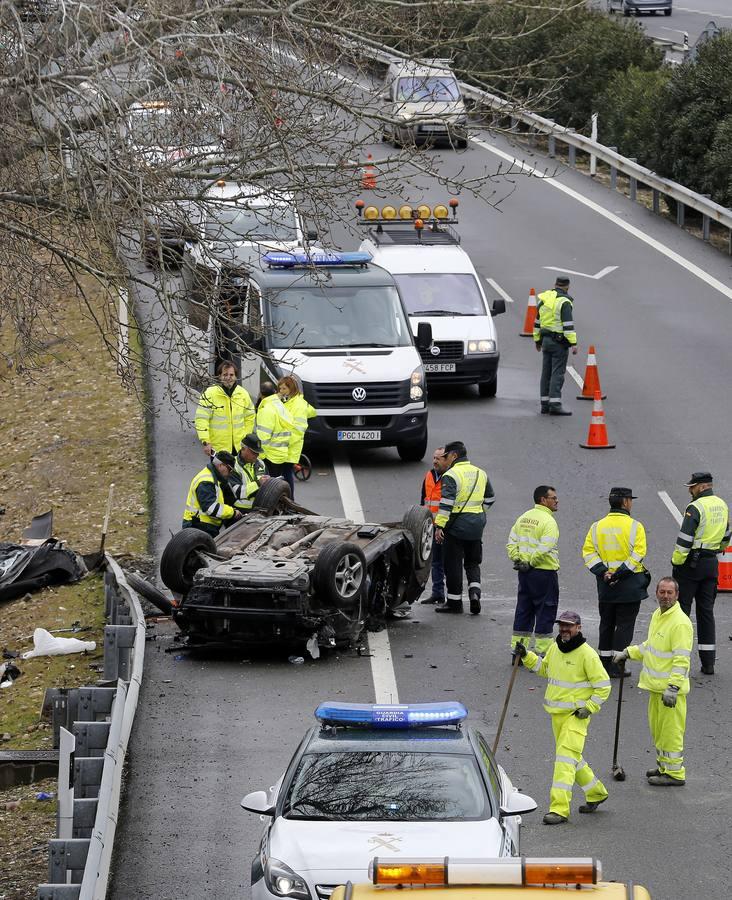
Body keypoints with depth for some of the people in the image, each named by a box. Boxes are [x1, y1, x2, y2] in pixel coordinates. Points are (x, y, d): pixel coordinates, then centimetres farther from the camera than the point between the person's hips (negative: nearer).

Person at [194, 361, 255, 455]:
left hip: (239, 447, 4)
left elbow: (249, 417, 15)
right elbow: (201, 419, -12)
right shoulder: (210, 394, -10)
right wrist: (205, 442, -17)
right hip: (218, 447, -4)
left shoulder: (243, 394, 4)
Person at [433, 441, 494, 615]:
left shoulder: (451, 475, -12)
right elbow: (490, 498, 20)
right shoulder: (480, 474, 11)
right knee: (473, 562, 17)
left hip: (456, 524, -6)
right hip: (477, 525, 6)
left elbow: (446, 502, -19)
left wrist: (439, 526, -19)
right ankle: (474, 592, -3)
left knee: (453, 564, 3)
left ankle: (454, 601, 7)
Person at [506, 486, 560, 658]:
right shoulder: (548, 521, -15)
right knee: (545, 613, 1)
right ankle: (543, 654, 2)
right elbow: (545, 549, -23)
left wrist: (518, 560, 3)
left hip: (525, 573, 7)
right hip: (544, 573, -7)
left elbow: (511, 543, 10)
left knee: (523, 611, 14)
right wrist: (531, 563, -12)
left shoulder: (523, 518, 11)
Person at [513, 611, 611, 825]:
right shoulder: (555, 648, 6)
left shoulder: (587, 654, -15)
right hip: (557, 713, 8)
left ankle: (559, 809, -20)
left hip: (576, 715, -8)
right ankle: (596, 793, 39)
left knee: (565, 758, -16)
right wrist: (526, 656, 10)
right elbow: (544, 669, 25)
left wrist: (589, 708, -14)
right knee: (572, 758, 19)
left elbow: (603, 685, -10)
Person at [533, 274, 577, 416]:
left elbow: (538, 321, 17)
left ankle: (545, 404, 13)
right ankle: (555, 405, -12)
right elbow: (568, 324, -19)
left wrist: (537, 340, 25)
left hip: (546, 340, 7)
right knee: (557, 373, -8)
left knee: (546, 373, 11)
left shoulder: (543, 299, 10)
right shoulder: (564, 302, -13)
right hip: (559, 342, -7)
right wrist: (573, 343, -19)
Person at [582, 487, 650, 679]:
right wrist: (620, 573, -16)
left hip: (605, 584, 4)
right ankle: (618, 667, -1)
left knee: (606, 624, 16)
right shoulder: (635, 526, -8)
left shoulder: (597, 526, 5)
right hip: (630, 585, -4)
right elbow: (638, 553, -17)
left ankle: (605, 663, 20)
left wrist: (602, 572, -8)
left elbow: (588, 552, -2)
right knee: (624, 625, 2)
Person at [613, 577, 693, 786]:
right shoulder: (657, 615, 11)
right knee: (656, 728, 18)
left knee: (670, 730, -4)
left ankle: (675, 773, 4)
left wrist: (673, 687, -26)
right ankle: (664, 766, 31)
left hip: (671, 687, -9)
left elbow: (682, 659, -22)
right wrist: (627, 653, 21)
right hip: (655, 684, 9)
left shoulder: (680, 622, -18)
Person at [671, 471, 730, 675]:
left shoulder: (696, 507, -16)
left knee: (681, 610, 0)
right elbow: (726, 536, 22)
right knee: (706, 611, 10)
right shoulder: (722, 506, 10)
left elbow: (684, 538, -19)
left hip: (692, 564, -7)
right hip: (712, 564, 7)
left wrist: (677, 562, -11)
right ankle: (708, 662, 8)